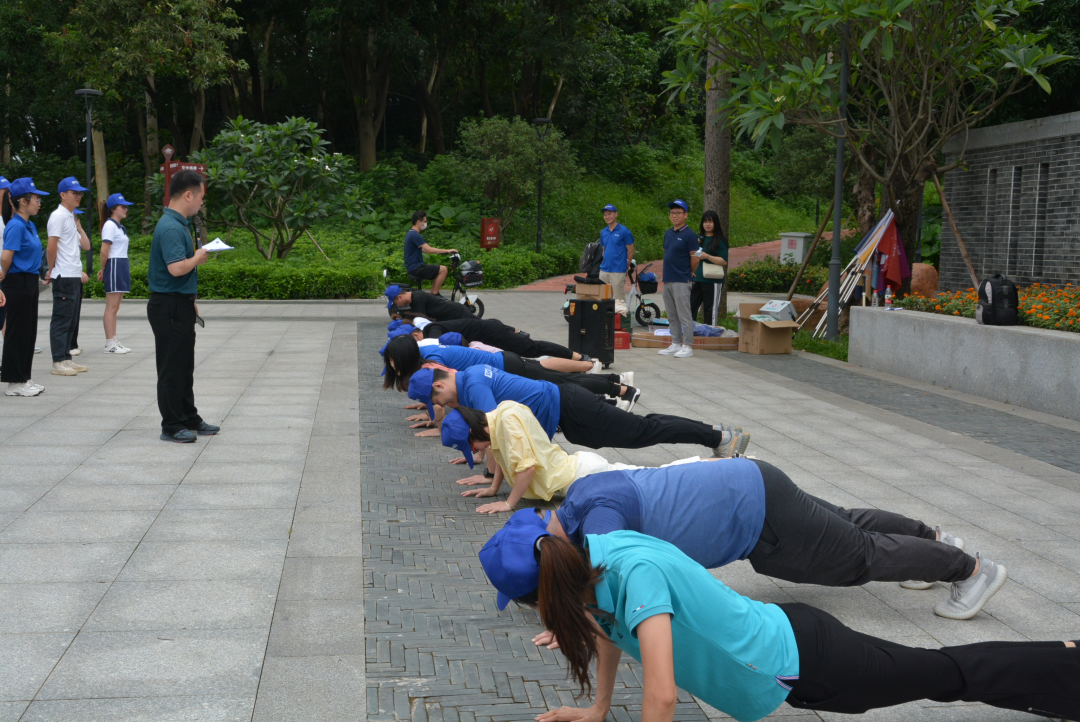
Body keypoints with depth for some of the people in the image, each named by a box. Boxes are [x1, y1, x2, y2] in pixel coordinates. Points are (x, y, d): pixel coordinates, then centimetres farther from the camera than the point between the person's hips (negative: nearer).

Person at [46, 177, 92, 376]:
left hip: (75, 277, 9)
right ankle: (58, 362, -3)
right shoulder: (58, 216, -10)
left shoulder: (71, 218, 18)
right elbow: (51, 247, -16)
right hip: (64, 278, -9)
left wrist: (79, 227, 10)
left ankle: (66, 359, 16)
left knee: (71, 320, 11)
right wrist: (52, 270, -6)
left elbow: (86, 246, 17)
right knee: (61, 320, -6)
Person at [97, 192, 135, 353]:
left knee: (115, 308, 10)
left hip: (123, 267, 9)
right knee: (111, 308, -7)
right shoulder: (110, 225, -10)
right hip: (114, 266, -9)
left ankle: (113, 341, 13)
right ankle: (110, 344, -5)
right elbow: (104, 251, -15)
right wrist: (103, 269, -5)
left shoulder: (120, 226, 19)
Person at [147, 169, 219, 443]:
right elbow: (176, 268, -31)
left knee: (184, 368, 16)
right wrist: (198, 257, -13)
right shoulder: (170, 228, -20)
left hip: (180, 305, 10)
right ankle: (172, 426, 6)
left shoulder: (179, 225, 14)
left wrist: (190, 300, 23)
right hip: (169, 308, -10)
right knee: (172, 369, -1)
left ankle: (189, 419, 26)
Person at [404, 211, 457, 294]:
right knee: (443, 269, -12)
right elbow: (429, 250, -24)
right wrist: (447, 250, -18)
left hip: (412, 267, 11)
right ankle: (434, 294, -6)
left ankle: (432, 293, 18)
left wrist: (440, 252, 20)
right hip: (416, 268, -11)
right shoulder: (415, 235, -18)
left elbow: (423, 249, 24)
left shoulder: (410, 234, 15)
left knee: (439, 270, 21)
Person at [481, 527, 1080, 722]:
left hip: (798, 662, -7)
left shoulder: (636, 571, -34)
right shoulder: (590, 553, -10)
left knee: (952, 674, 12)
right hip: (773, 634, 8)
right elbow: (609, 624, 11)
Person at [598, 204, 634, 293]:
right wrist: (604, 263, 15)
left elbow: (630, 250, -3)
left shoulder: (624, 231, -7)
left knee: (618, 298, -3)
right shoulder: (603, 232, 12)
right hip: (604, 270, 6)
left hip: (618, 271, -6)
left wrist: (627, 265, 4)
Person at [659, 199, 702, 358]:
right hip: (667, 280, 8)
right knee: (672, 316, 12)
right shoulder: (668, 233, 14)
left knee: (684, 316, -5)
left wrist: (688, 273, 4)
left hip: (681, 281, -8)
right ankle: (676, 344, 20)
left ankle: (687, 346, -1)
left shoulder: (689, 235, -9)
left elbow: (695, 258, -9)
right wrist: (667, 274, 16)